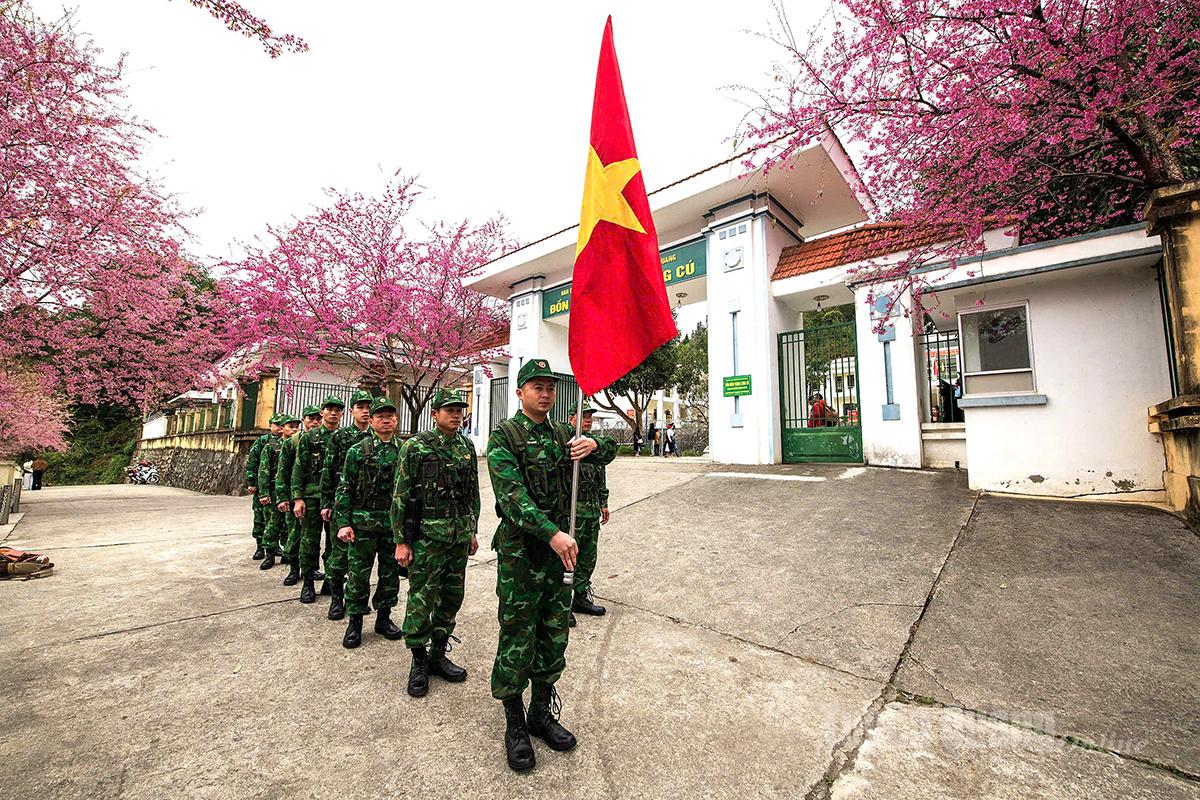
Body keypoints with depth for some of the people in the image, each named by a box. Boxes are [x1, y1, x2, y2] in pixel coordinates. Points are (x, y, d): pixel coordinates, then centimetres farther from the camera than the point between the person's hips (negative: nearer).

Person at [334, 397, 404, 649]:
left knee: (391, 573, 12)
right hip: (363, 523, -2)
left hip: (395, 524, 3)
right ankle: (354, 622, 23)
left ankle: (384, 617, 28)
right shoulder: (357, 451, -2)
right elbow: (344, 489, -2)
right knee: (358, 574, 6)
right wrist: (343, 523, -8)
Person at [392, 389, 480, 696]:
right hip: (427, 536, -5)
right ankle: (419, 663, 24)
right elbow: (400, 496, -8)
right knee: (421, 600, 5)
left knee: (452, 597, 14)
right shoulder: (415, 447, -8)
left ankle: (438, 655, 31)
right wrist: (400, 541, -9)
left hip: (460, 537, 5)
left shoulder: (467, 447, 6)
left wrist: (473, 531, 13)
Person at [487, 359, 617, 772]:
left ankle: (541, 713, 36)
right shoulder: (504, 435, -9)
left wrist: (593, 444, -15)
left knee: (554, 636, 16)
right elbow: (512, 495, -21)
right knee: (517, 638, 7)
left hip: (559, 549, 6)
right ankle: (514, 724, 28)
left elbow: (608, 453, 10)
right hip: (519, 551, -5)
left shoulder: (562, 435, 8)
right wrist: (553, 533, -30)